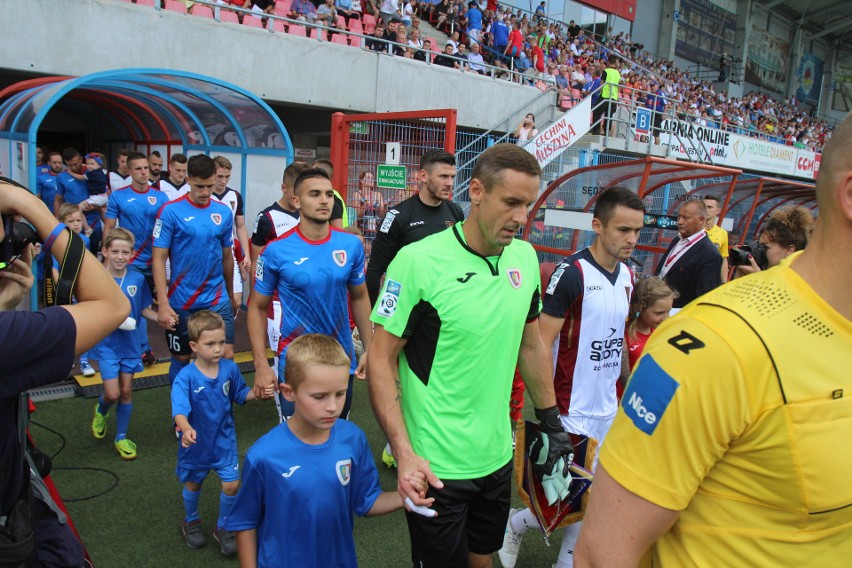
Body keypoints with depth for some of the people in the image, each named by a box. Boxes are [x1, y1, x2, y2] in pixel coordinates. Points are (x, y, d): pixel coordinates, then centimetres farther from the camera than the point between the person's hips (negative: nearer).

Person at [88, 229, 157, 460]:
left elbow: (144, 309, 4)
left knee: (126, 391, 10)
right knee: (112, 393, -4)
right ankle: (100, 411, 33)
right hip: (106, 344, -3)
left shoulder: (137, 279, -5)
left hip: (130, 343, 3)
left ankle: (121, 438, 27)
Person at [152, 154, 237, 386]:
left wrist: (231, 296, 20)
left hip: (217, 300, 2)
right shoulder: (171, 211, -8)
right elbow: (158, 258, -9)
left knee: (226, 355, -6)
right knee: (182, 359, 13)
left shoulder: (224, 212, 2)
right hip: (181, 304, -2)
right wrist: (163, 304, -16)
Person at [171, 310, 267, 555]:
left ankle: (223, 527, 28)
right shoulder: (185, 377, -26)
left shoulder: (230, 368, -14)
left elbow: (240, 394, 2)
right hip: (196, 442, -2)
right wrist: (186, 429, -56)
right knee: (193, 484, 21)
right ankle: (191, 521, 51)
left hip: (224, 440, 2)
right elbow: (179, 409, -37)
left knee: (232, 484, 0)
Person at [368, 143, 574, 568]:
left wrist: (552, 425, 13)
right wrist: (403, 453, -21)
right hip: (436, 465, -5)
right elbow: (381, 358, -15)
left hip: (497, 455, 6)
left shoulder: (525, 257, 0)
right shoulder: (419, 261, -19)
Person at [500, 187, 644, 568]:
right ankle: (517, 522, 26)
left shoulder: (627, 275, 6)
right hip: (574, 411, -7)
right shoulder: (572, 273, -17)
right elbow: (541, 344, -17)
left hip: (609, 408, 7)